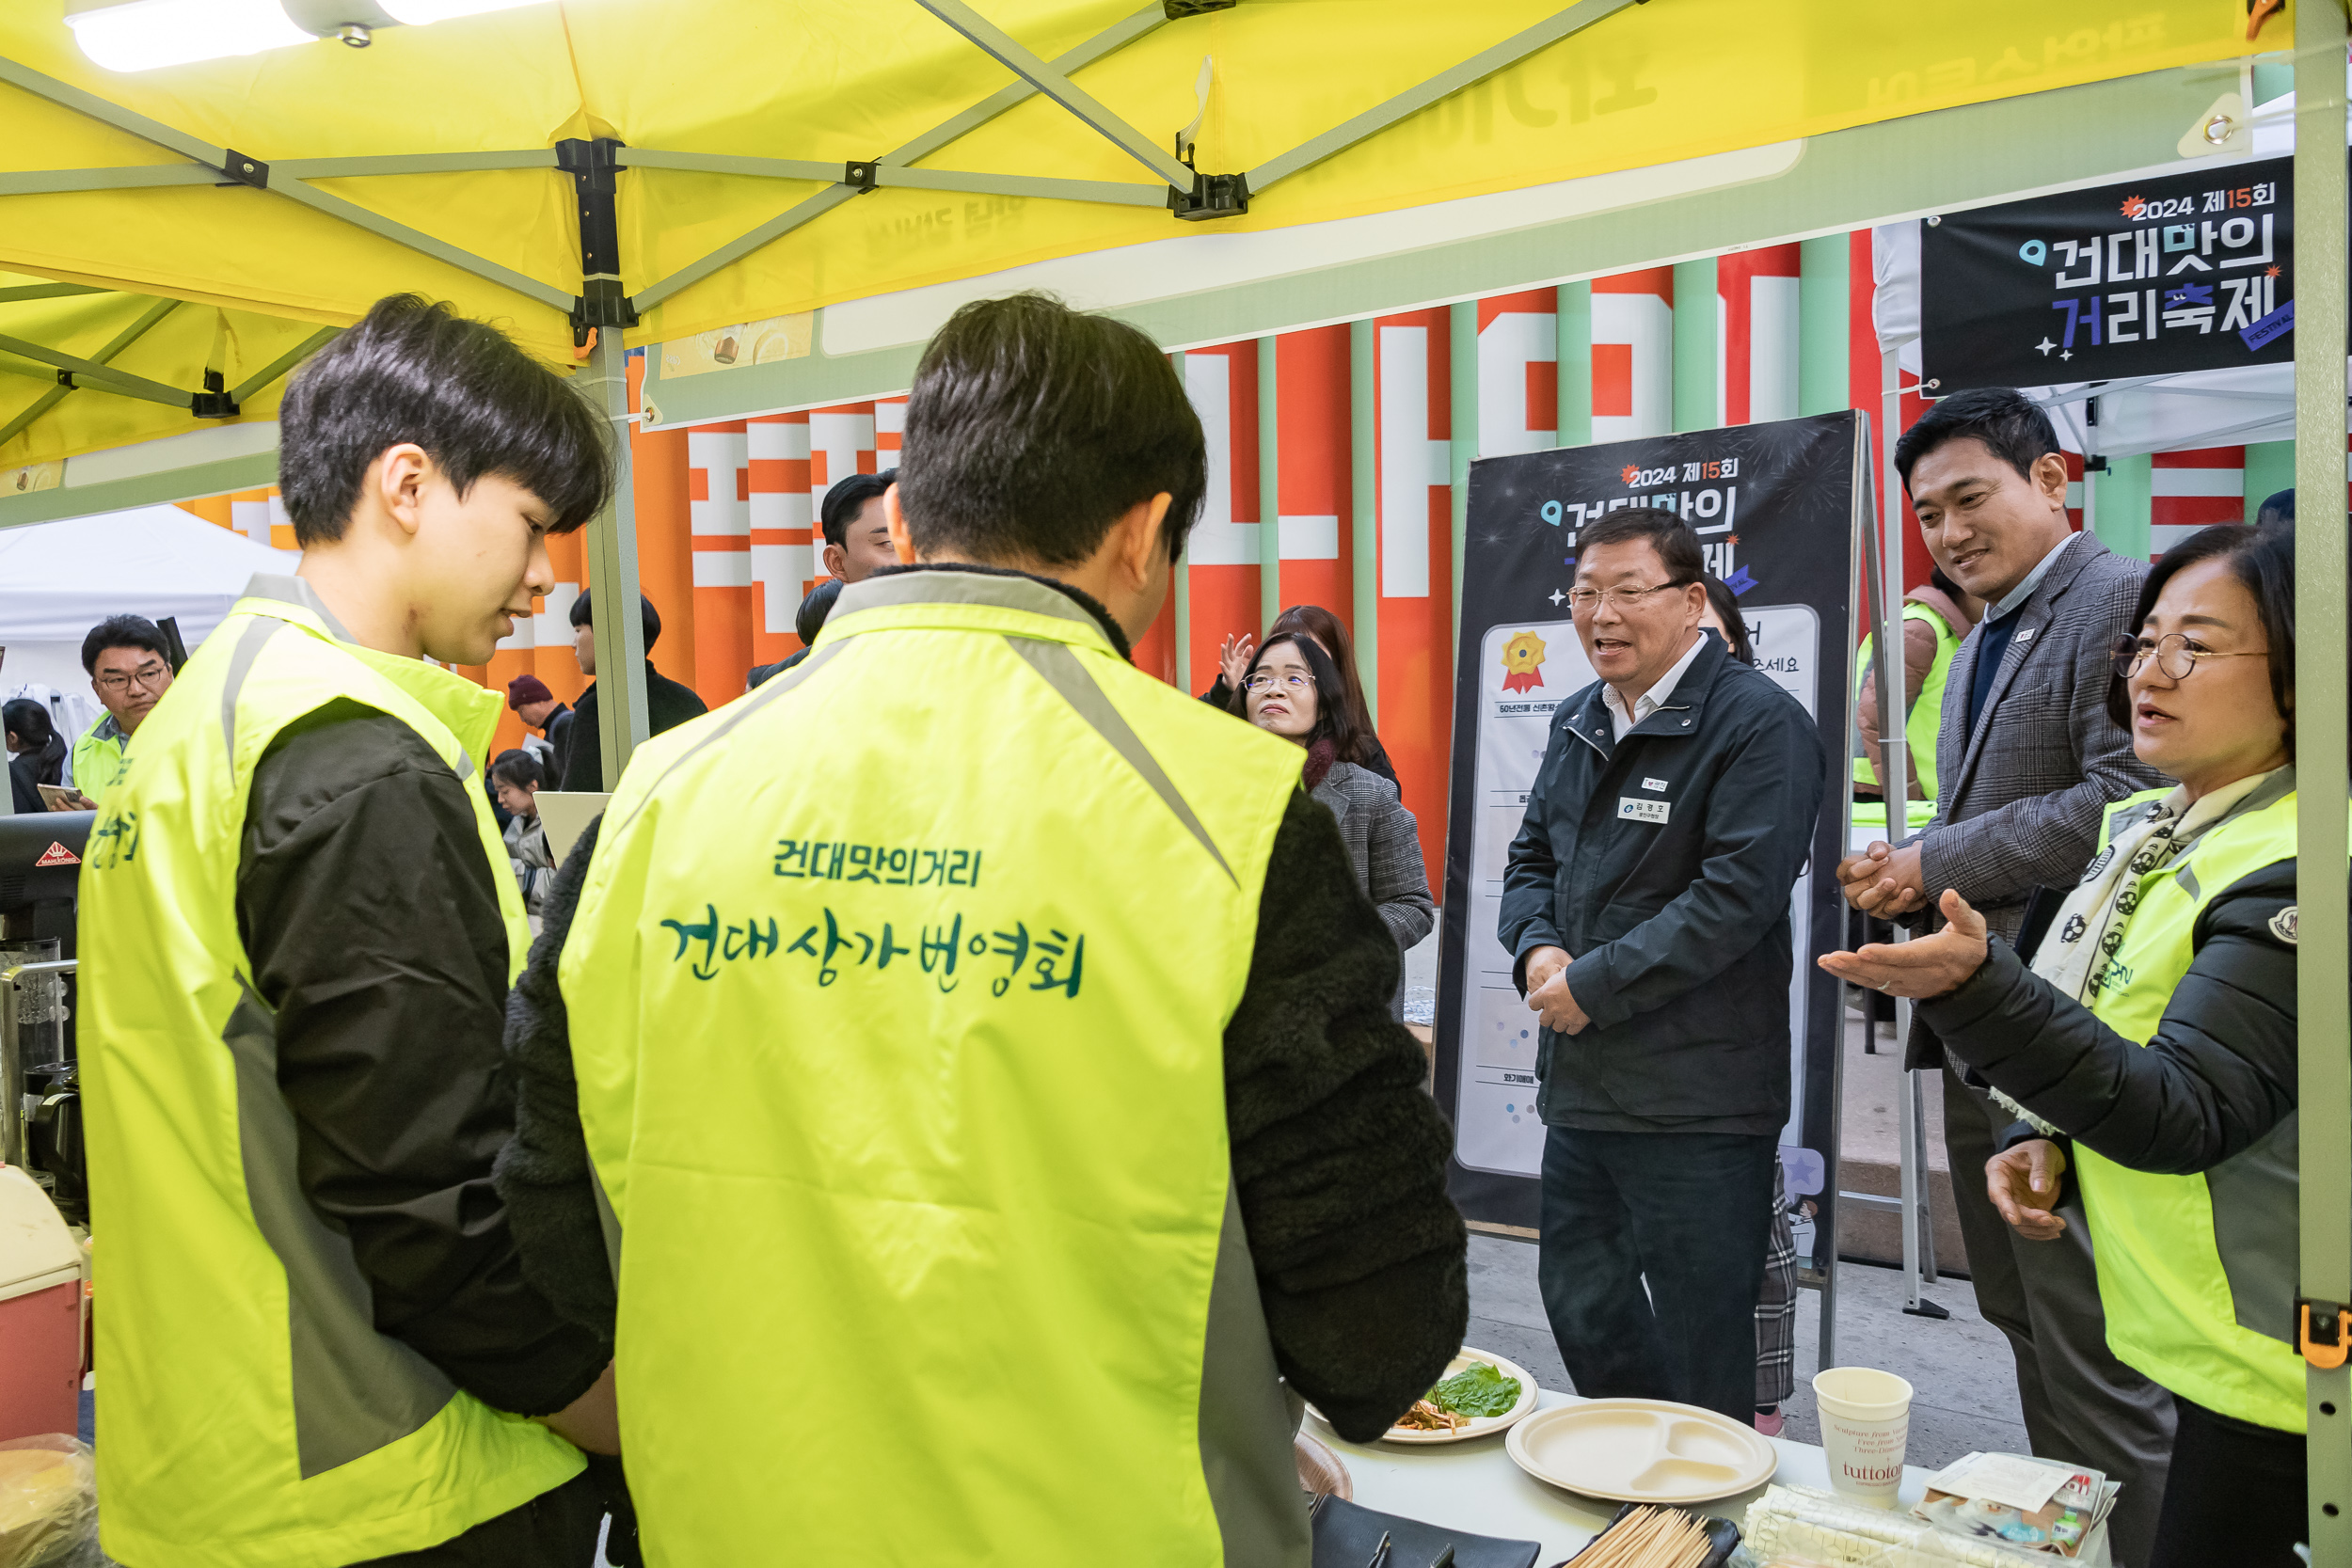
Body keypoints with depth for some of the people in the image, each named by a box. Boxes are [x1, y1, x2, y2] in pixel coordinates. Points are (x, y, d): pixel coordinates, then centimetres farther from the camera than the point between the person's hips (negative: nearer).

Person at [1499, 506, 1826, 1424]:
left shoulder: (1760, 723, -12)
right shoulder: (1578, 723, 13)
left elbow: (1737, 894, -20)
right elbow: (1531, 858, 19)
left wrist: (1593, 985, -17)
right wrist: (1537, 949, -2)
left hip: (1699, 1104, -8)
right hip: (1579, 1088, 8)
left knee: (1702, 1351, 5)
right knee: (1583, 1314, 20)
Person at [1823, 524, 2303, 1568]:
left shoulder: (2296, 867, -22)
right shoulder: (2146, 830, 7)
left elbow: (2182, 1116, -28)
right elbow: (2098, 1032, 18)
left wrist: (1974, 985, -39)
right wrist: (2040, 1141, -2)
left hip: (2264, 1361, -8)